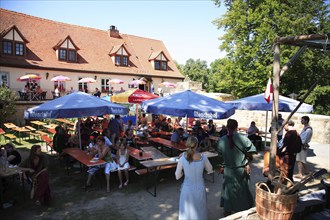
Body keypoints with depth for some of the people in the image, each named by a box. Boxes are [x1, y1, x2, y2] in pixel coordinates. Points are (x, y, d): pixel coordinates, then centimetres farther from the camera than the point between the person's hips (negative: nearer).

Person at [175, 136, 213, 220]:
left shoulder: (182, 159, -19)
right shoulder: (203, 157, -16)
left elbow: (177, 176, -8)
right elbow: (210, 170, 2)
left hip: (187, 189, -1)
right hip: (200, 188, 1)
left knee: (187, 213, 20)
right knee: (199, 212, 23)